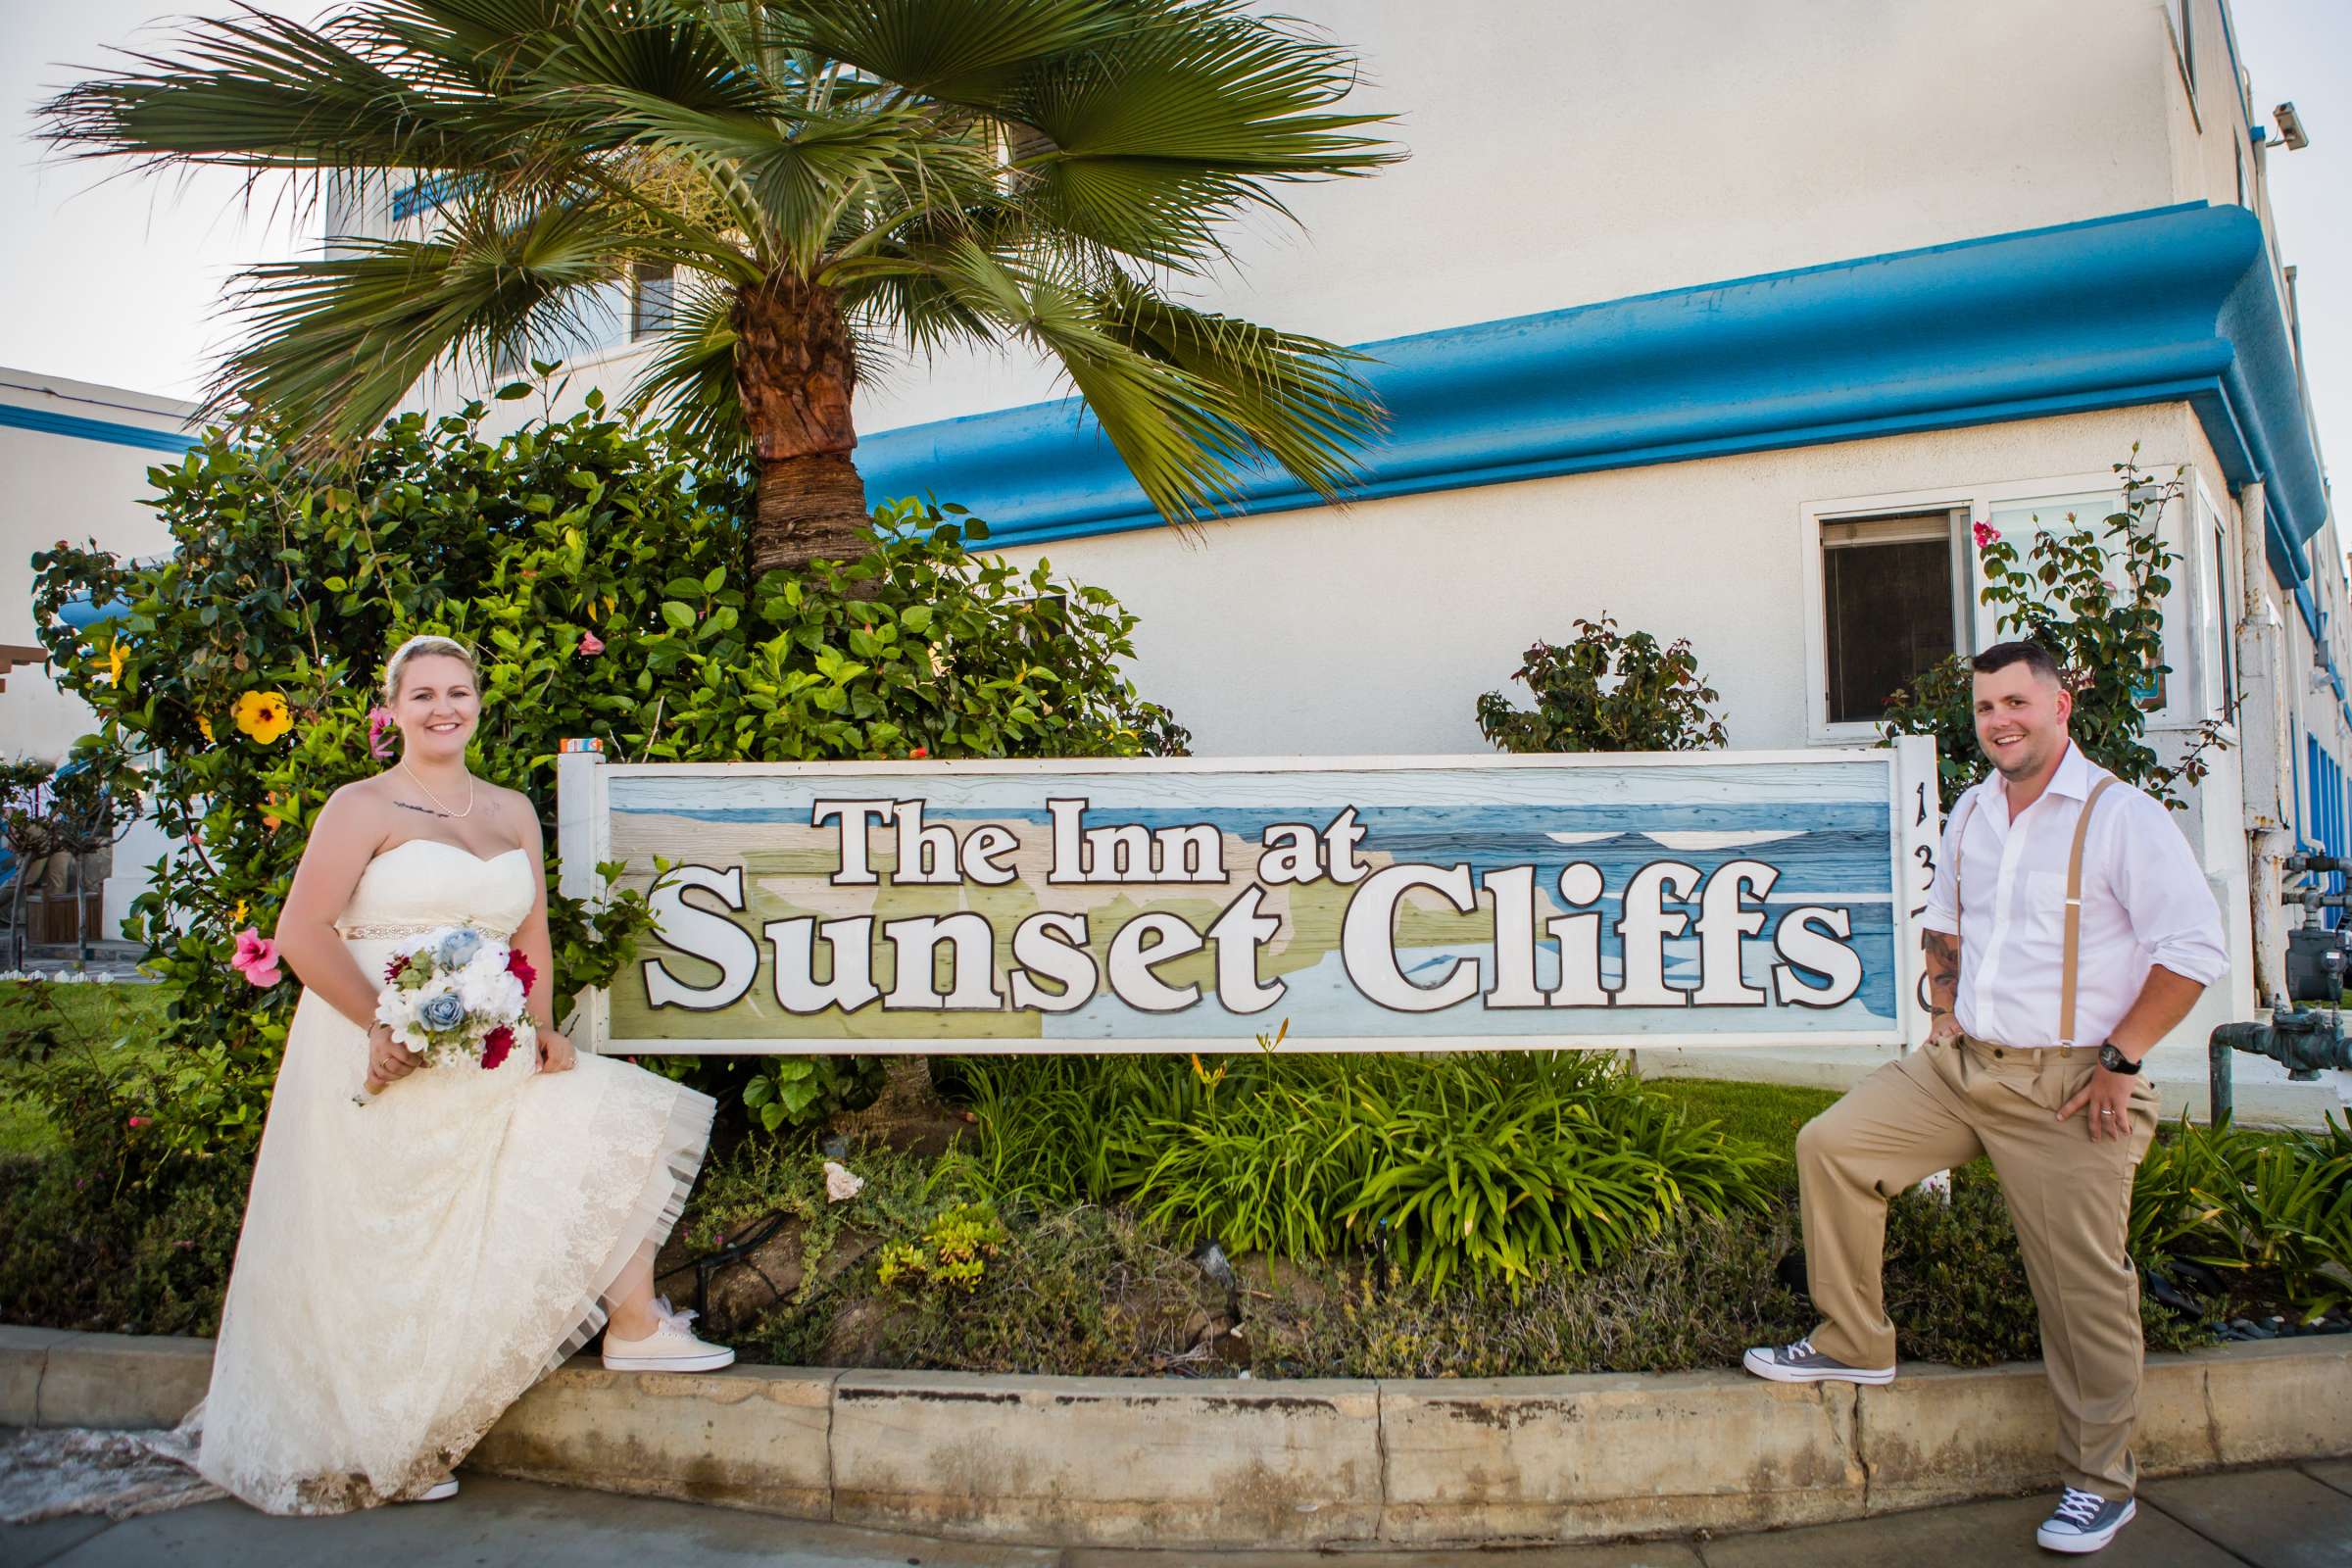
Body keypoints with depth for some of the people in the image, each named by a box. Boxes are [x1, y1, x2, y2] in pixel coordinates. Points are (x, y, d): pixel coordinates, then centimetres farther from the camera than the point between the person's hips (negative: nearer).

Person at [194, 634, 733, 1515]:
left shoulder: (513, 813, 13)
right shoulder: (362, 808, -4)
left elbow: (532, 936, 13)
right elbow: (302, 934, -12)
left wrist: (541, 1031, -2)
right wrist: (382, 1026, -19)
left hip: (489, 1062, 6)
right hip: (384, 1065, -5)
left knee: (624, 1122, -7)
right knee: (392, 1260, 2)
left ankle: (635, 1327, 1)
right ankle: (382, 1450, 20)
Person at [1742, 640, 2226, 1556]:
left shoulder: (2121, 816, -11)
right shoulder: (1970, 814, 11)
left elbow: (2195, 950, -15)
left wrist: (2119, 1059, -15)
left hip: (2067, 1087, -6)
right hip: (1961, 1066, 6)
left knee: (2083, 1287, 1)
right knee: (1831, 1145, -3)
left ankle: (2099, 1483, 20)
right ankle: (1854, 1345, 12)